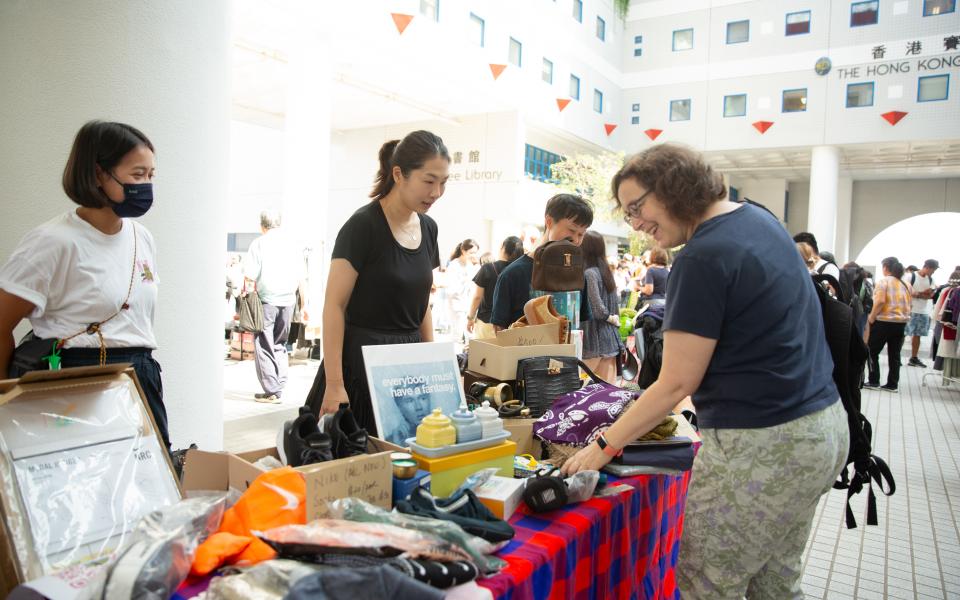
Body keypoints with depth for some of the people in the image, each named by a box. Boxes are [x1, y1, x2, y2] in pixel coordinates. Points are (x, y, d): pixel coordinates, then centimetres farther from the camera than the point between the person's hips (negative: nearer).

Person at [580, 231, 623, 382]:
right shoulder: (606, 271, 9)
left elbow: (597, 308, -20)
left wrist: (609, 318, -4)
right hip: (610, 336, 8)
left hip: (595, 338, -8)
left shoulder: (589, 273, -16)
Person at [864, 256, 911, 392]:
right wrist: (903, 317, 15)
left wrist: (871, 317, -12)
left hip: (884, 321, -6)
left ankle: (873, 381, 7)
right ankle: (892, 384, 11)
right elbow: (908, 304, 10)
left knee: (872, 352, 7)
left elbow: (880, 302, -19)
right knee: (895, 355, 10)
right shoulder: (906, 284, 9)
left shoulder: (883, 282, -9)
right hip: (901, 322, 6)